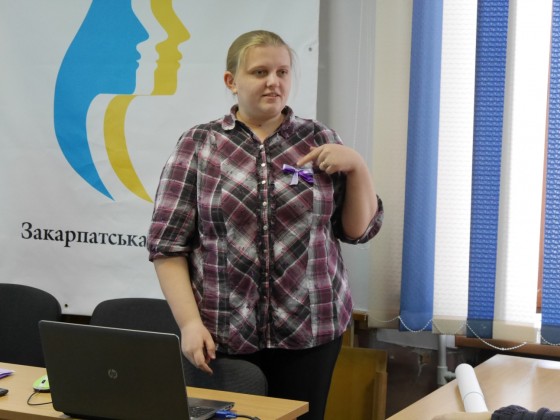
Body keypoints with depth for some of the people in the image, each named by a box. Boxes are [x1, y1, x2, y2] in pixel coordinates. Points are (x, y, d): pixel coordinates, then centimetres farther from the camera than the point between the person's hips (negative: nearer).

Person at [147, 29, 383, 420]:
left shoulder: (320, 139, 5)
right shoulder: (198, 145, 0)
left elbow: (360, 229, 7)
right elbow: (167, 244, -2)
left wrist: (357, 166, -7)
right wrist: (190, 323, -11)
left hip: (310, 329, 1)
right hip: (223, 334, -1)